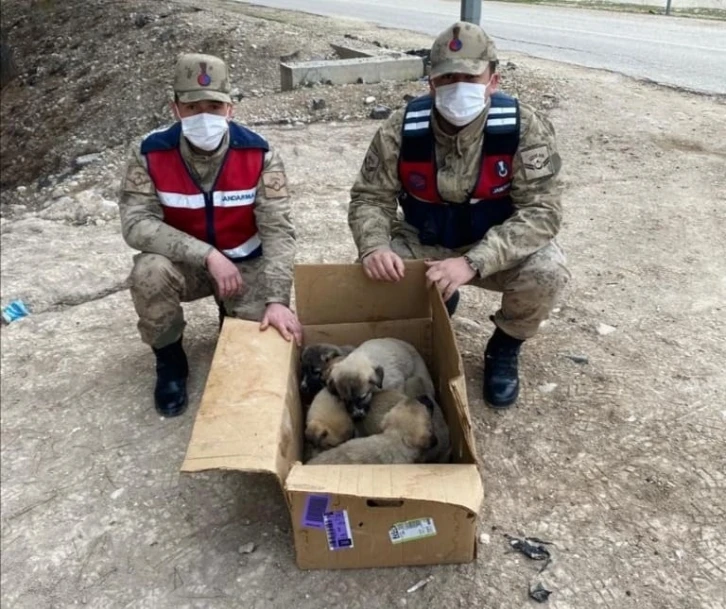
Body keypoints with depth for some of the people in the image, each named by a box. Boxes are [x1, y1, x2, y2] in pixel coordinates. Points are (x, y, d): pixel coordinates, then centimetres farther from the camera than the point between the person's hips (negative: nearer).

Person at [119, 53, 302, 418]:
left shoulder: (258, 154, -18)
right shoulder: (151, 153, -17)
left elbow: (278, 229, -22)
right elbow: (136, 223, -23)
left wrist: (277, 300, -35)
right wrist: (208, 256, -33)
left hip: (245, 263, 0)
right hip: (185, 262, 0)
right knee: (150, 273, -32)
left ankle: (232, 315, 21)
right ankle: (169, 362, -4)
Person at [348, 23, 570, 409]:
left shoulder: (525, 128, -22)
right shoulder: (402, 129, -17)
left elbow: (541, 210, -26)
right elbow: (370, 198, -10)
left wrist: (473, 263, -40)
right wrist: (374, 247, -34)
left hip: (499, 248, -1)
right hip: (423, 244, 2)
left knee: (547, 272, -31)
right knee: (369, 275, -21)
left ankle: (505, 346, 4)